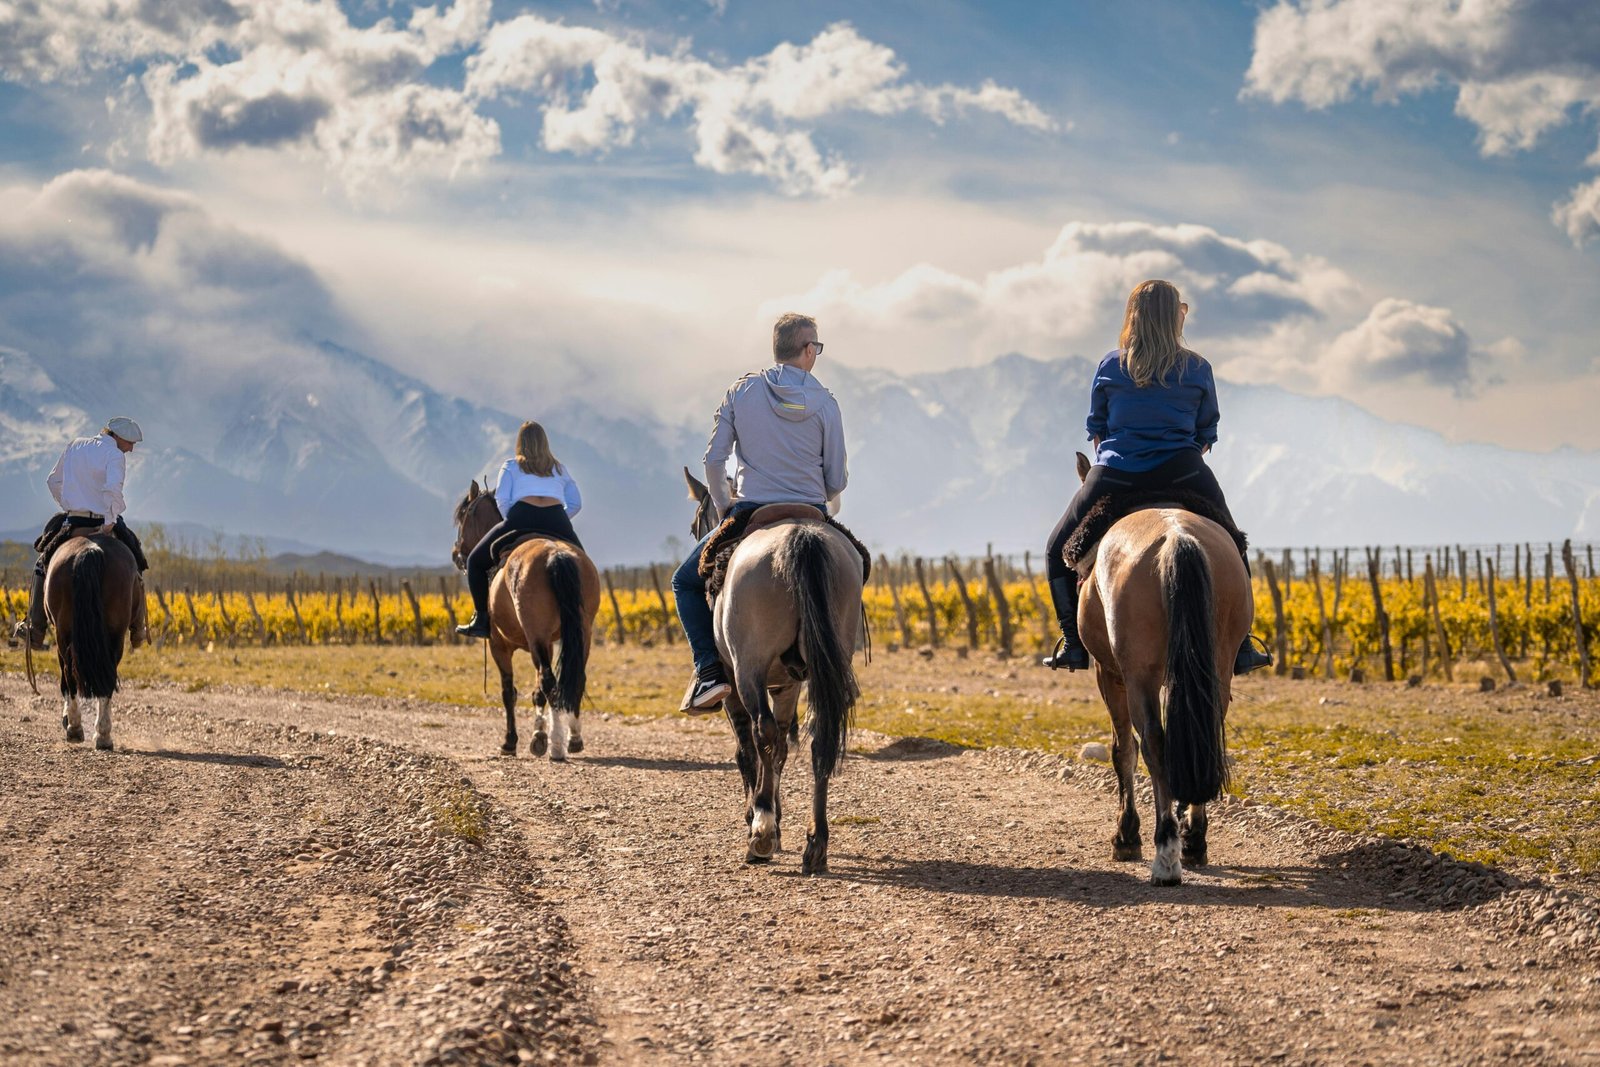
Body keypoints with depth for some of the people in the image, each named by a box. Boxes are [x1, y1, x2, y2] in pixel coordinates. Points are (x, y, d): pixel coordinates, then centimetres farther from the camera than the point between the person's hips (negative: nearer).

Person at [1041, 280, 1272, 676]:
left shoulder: (1110, 366, 5)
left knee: (1059, 548, 16)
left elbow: (1097, 429, 11)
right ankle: (1240, 645, 12)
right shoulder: (1198, 369, 4)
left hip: (1115, 476, 0)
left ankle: (1073, 642, 5)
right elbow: (1206, 435, 10)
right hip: (1182, 475, 0)